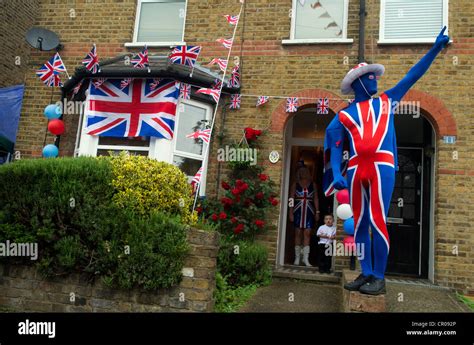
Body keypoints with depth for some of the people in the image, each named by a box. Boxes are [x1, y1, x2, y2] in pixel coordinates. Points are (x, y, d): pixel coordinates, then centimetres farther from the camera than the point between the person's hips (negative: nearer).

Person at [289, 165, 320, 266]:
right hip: (298, 211, -1)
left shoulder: (313, 185, 9)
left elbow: (316, 199, 9)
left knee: (307, 233, -3)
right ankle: (297, 257, 12)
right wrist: (291, 213, -4)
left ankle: (306, 258, 1)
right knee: (298, 233, 3)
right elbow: (292, 199, 2)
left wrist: (317, 212, 4)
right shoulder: (295, 184, 5)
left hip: (309, 211, 1)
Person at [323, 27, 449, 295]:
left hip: (382, 166, -1)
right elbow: (335, 147, 7)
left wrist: (436, 48, 17)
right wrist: (336, 174, -8)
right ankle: (366, 274, 15)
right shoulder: (344, 115, 14)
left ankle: (379, 278, -1)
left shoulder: (387, 101, 19)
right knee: (359, 222, 4)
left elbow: (413, 75, 20)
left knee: (377, 221, -8)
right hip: (356, 169, 2)